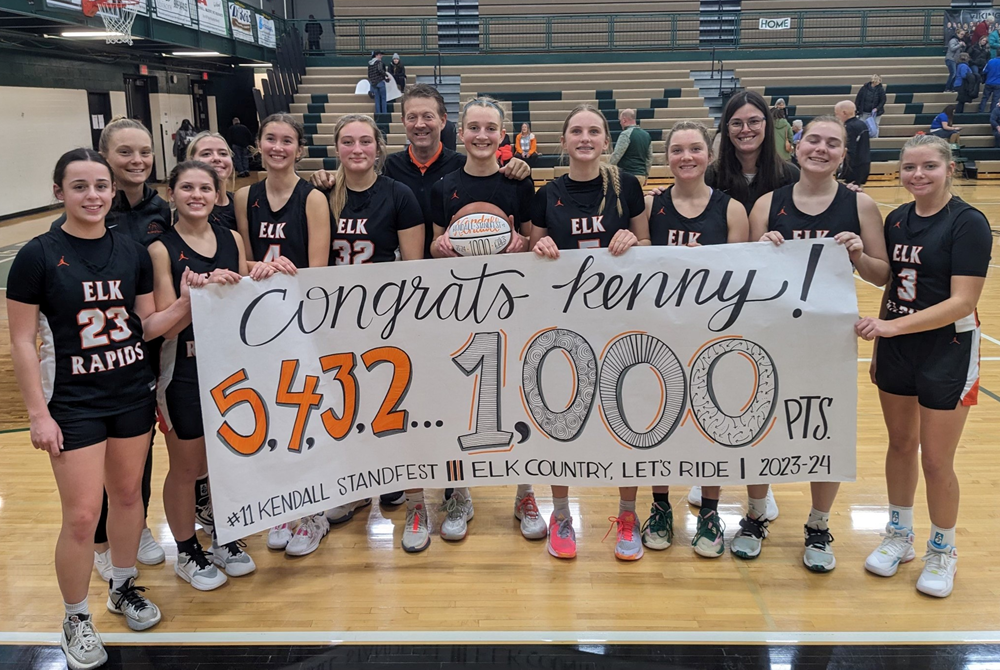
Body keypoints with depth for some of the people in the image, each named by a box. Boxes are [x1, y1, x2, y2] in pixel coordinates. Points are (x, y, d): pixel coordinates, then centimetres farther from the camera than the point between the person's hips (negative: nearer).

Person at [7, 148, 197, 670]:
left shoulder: (132, 252, 1)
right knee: (81, 518, -2)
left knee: (128, 494, 15)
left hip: (133, 393, 4)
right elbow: (22, 342, -9)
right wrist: (38, 414, -12)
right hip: (73, 403, -4)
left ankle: (123, 588, 38)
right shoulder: (38, 256, -10)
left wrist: (184, 303, -13)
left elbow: (146, 327, 7)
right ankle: (75, 619, 21)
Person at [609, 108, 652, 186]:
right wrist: (645, 176, 24)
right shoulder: (646, 135, 13)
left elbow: (616, 156, -14)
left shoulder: (626, 134, -11)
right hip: (641, 175, 8)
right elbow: (650, 158, 18)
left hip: (628, 176, -8)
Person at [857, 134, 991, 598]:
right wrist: (878, 346, 12)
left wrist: (892, 325, -29)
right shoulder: (897, 220, 4)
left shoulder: (968, 224, -14)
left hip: (947, 351, -5)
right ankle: (899, 534, 34)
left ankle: (943, 551, 24)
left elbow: (962, 302, -21)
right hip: (896, 347, 5)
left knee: (936, 460, 2)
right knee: (900, 444, 16)